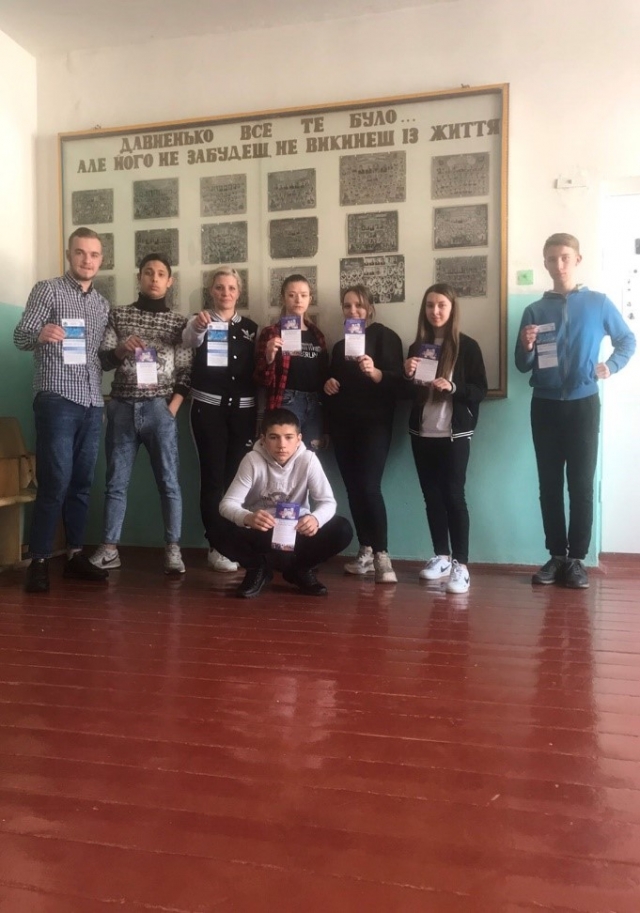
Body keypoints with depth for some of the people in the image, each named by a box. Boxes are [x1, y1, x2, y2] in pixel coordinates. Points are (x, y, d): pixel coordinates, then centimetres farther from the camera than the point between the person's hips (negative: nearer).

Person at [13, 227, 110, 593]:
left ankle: (76, 555, 15)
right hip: (57, 401, -5)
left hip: (93, 404, 6)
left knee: (82, 483, 7)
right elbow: (20, 337, -9)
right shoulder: (47, 290, 1)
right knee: (55, 482, -10)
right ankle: (39, 561, -2)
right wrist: (40, 333, -29)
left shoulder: (103, 304, 17)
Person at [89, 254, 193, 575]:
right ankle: (109, 548, 12)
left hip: (159, 409, -2)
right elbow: (103, 360, 5)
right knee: (116, 481, 5)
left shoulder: (178, 322, 7)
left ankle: (173, 548, 5)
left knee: (168, 481, -1)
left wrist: (173, 407, -8)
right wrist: (122, 349, -16)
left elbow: (186, 372, 2)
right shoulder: (118, 315, 10)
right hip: (122, 407, 2)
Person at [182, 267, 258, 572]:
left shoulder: (250, 327, 12)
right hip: (208, 407, -3)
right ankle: (217, 547, 2)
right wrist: (197, 326, -43)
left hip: (243, 409, 3)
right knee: (213, 476, -3)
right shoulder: (201, 320, 1)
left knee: (238, 475, 4)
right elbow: (189, 339, -24)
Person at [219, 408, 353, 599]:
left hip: (296, 530, 1)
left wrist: (315, 518, -43)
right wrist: (248, 518, -49)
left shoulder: (308, 460, -16)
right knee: (228, 532, -33)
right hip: (260, 531, -1)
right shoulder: (253, 460, -19)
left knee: (343, 530, -23)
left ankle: (299, 569, 3)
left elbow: (328, 502, -18)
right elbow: (227, 503, -25)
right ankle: (258, 569, 0)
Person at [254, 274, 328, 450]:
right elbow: (263, 380, -3)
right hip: (286, 404, -4)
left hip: (315, 404, 5)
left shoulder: (316, 334, 14)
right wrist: (269, 357, -21)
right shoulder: (272, 333, 0)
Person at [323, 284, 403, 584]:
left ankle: (381, 555, -11)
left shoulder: (385, 337, -1)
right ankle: (365, 552, 10)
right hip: (343, 425, 6)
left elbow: (397, 380, -11)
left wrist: (374, 372, -30)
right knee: (353, 489, 3)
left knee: (369, 487, -16)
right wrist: (328, 385, 5)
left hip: (374, 423, -6)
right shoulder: (339, 345, 19)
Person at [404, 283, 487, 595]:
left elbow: (480, 391, -7)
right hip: (422, 433, 5)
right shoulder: (417, 347, 10)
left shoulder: (467, 346, -3)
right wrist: (408, 375, -6)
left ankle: (460, 564, -2)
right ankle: (441, 556, 19)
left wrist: (452, 387, -23)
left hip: (455, 434, -4)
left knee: (453, 495, -6)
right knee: (431, 495, 8)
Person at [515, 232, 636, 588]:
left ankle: (577, 559, 8)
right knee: (550, 484, 5)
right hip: (545, 406, 2)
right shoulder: (534, 311, 6)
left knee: (581, 484, 0)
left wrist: (612, 365, -5)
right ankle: (557, 556, 15)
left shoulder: (599, 303, 2)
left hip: (583, 405, -2)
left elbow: (628, 340, 12)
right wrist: (526, 347, -14)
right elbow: (522, 366, 6)